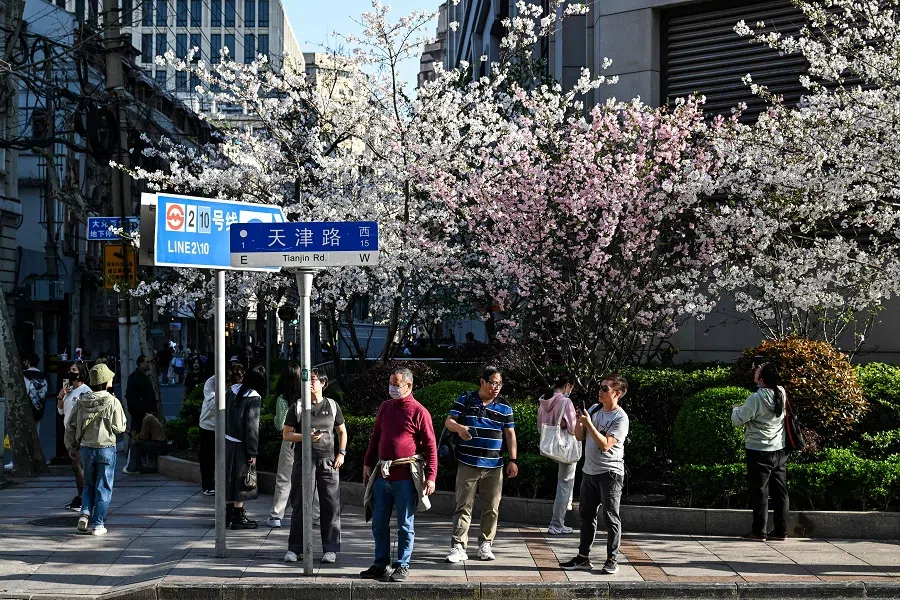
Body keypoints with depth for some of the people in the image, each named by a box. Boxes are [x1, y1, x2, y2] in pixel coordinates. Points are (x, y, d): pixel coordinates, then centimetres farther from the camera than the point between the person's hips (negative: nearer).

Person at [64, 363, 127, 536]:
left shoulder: (81, 402, 0)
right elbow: (119, 428, -8)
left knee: (89, 484, 20)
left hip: (86, 449, 4)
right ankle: (97, 524, 5)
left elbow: (70, 426, 4)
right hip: (106, 449, -4)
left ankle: (85, 513, 1)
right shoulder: (112, 402, -12)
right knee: (103, 488, 6)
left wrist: (72, 447, 15)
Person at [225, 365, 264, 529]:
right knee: (241, 480, 1)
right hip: (241, 446, -7)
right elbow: (252, 426, -17)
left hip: (227, 441, 7)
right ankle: (238, 517, 6)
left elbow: (225, 415, 11)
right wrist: (253, 453, -13)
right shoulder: (254, 398, -17)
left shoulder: (234, 391, 4)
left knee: (231, 477, 16)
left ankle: (230, 511, 26)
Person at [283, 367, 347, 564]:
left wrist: (341, 453, 4)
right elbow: (286, 434, 3)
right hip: (303, 459, -1)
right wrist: (305, 437, -14)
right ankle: (294, 548, 9)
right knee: (299, 504, 1)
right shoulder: (297, 406, 5)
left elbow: (342, 431, 16)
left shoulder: (332, 405, 8)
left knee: (330, 505, -1)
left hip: (328, 461, 1)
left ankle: (330, 549, 5)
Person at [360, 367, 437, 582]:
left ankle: (402, 566, 11)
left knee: (405, 525, 2)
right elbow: (375, 437, 21)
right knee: (379, 524, 10)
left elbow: (430, 446, -7)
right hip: (382, 474, 6)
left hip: (406, 476, -6)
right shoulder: (385, 407, 12)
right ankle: (381, 565, 19)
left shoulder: (418, 412, -6)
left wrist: (431, 476, -11)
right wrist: (367, 464, 18)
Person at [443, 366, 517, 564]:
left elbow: (510, 435, 11)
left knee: (491, 508, 5)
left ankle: (485, 545, 16)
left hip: (494, 466, 2)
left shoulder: (504, 406, 10)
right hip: (468, 464, -2)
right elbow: (449, 421, 1)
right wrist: (459, 427, -22)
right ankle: (458, 546, -4)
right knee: (463, 506, -4)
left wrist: (512, 460, 4)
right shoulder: (465, 400, 4)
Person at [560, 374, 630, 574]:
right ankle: (583, 558, 18)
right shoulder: (594, 409, 8)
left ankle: (612, 560, 2)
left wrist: (588, 423, -22)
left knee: (611, 518, -3)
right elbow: (579, 436, 12)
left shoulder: (620, 418, -13)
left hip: (610, 473, -8)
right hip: (589, 471, 8)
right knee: (586, 515, 11)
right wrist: (579, 420, -6)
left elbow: (605, 445, -22)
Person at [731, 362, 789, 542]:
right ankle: (781, 531, 12)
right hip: (779, 450, 6)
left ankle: (759, 531, 3)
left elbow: (738, 420, -11)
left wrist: (736, 409, 9)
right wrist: (760, 372, 16)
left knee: (759, 492, 0)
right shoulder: (781, 394, 1)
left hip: (759, 451, -6)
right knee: (780, 491, 9)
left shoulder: (756, 399, -18)